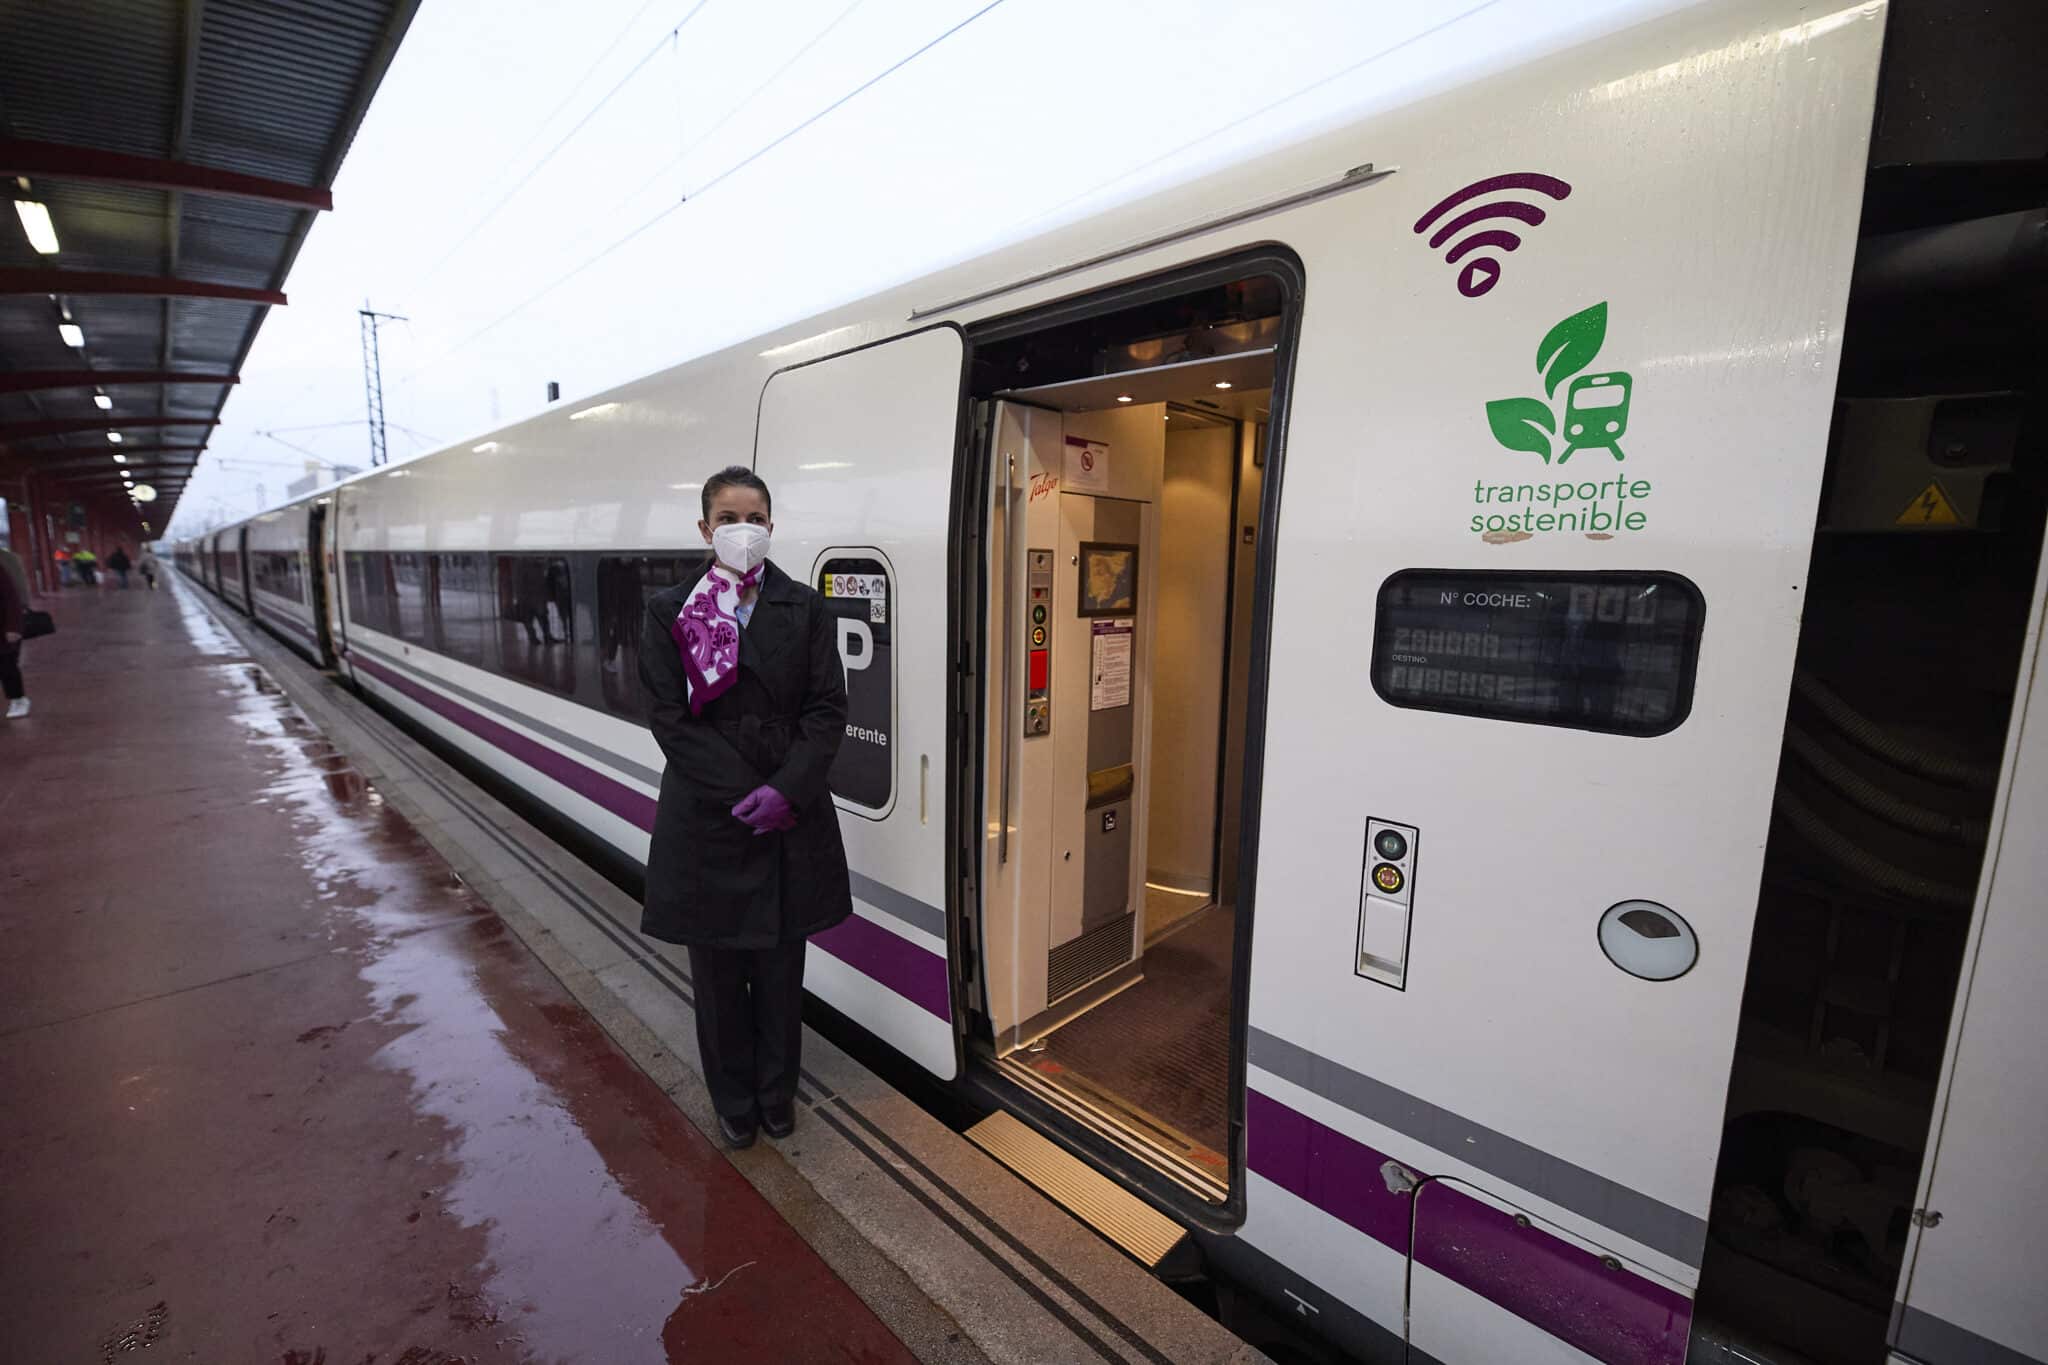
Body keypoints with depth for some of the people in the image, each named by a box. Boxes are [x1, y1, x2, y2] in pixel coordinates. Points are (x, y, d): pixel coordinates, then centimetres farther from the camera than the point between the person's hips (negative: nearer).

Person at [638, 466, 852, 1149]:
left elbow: (827, 709, -3)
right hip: (706, 817, 0)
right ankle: (734, 1102, 36)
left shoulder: (804, 608, 1)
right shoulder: (668, 611, 0)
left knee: (780, 965, 14)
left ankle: (776, 1093, 37)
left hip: (791, 814, 1)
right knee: (718, 970, 13)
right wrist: (743, 792, -14)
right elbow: (669, 717, -6)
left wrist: (786, 790, -15)